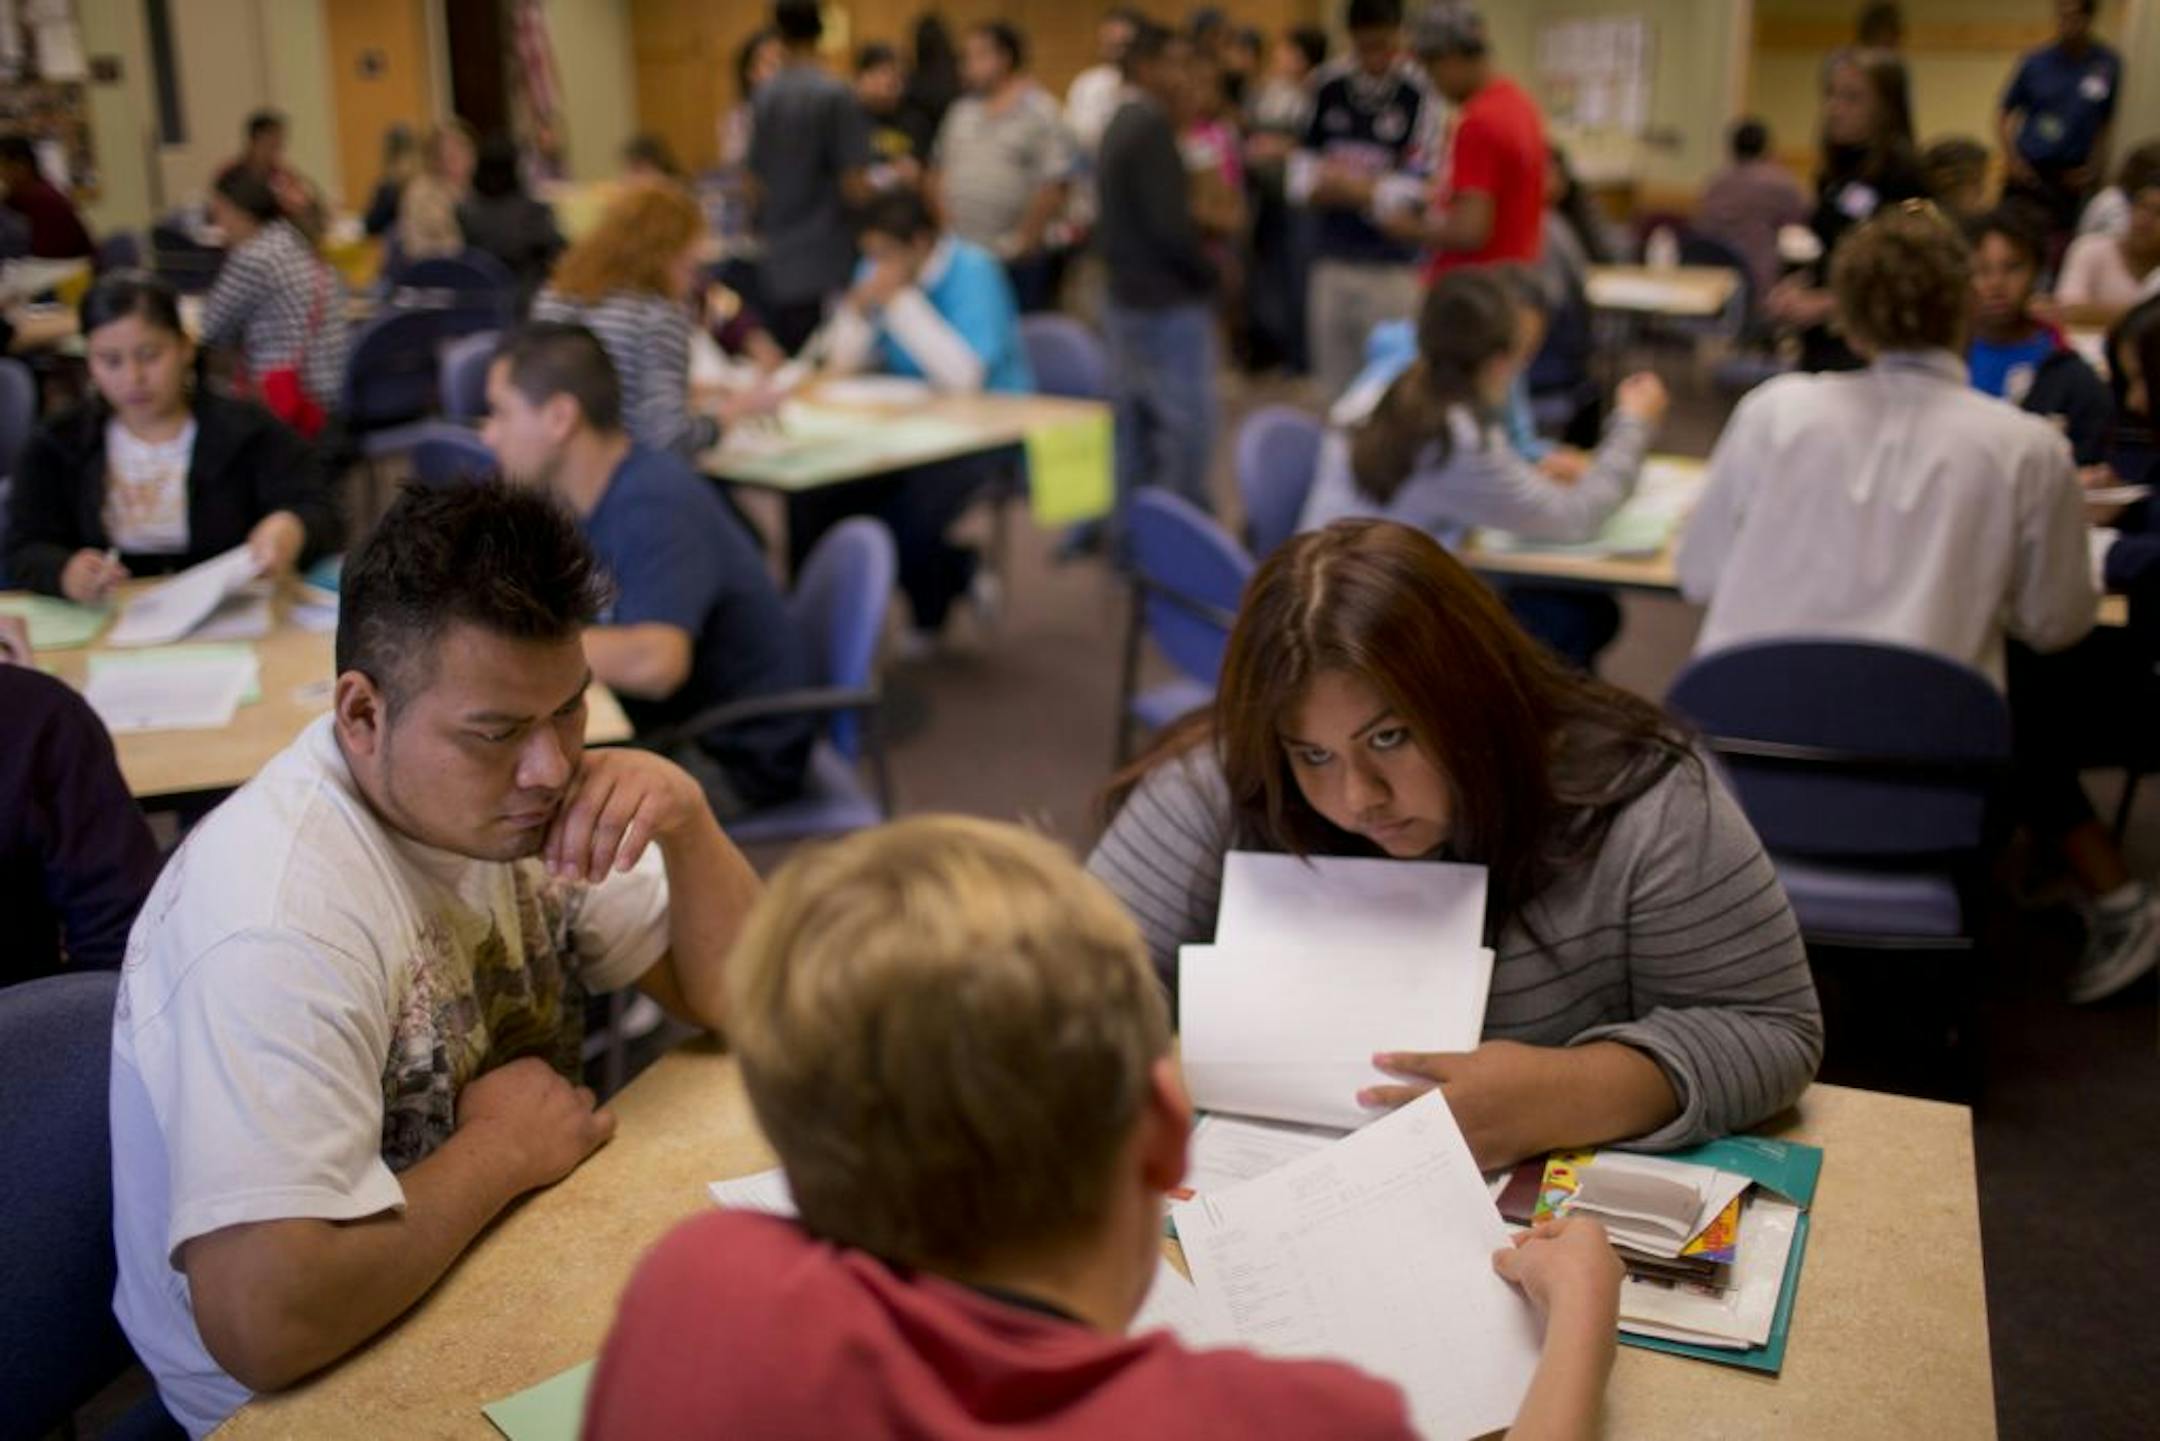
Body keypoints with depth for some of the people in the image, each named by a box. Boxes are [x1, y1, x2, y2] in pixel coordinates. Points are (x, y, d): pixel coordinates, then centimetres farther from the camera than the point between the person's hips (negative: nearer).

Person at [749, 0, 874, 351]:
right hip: (825, 269, -5)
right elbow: (854, 186, -14)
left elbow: (756, 181, 11)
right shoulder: (835, 96, -12)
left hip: (776, 266, 6)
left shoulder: (764, 96, 5)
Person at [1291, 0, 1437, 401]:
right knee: (1334, 383, 14)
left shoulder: (1420, 93, -10)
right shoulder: (1328, 85, 5)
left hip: (1393, 267, -5)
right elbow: (1300, 172, 7)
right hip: (1332, 260, 5)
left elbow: (1418, 190, -14)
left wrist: (1352, 189, -12)